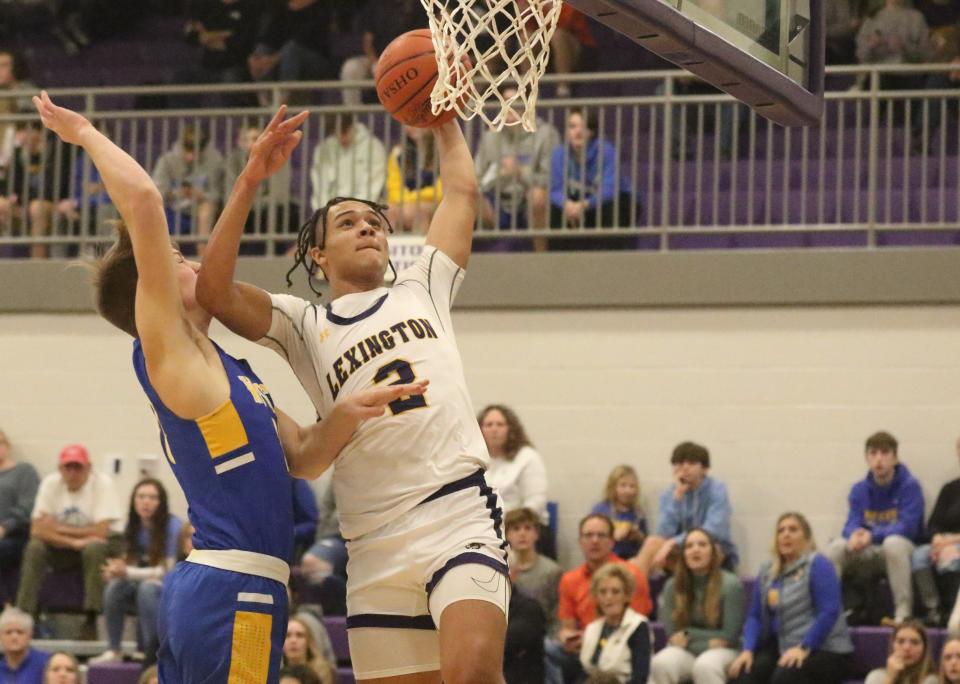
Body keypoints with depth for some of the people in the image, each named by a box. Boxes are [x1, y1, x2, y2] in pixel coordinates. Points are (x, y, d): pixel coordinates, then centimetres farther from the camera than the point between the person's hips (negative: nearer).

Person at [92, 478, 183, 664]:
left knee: (147, 587, -36)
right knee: (114, 586, -25)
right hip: (140, 582, 5)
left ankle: (152, 652, -31)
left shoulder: (172, 525, -16)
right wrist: (118, 570, -22)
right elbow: (129, 562, 3)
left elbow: (169, 570, -18)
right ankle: (113, 650, -19)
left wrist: (128, 572, -26)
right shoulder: (133, 527, 1)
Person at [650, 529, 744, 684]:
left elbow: (729, 636, -8)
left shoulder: (731, 584, -9)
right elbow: (671, 634, 1)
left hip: (722, 651, -3)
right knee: (660, 663, -32)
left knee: (705, 666, -38)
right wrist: (709, 640, -12)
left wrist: (689, 634, -8)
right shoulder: (673, 586, 1)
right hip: (686, 653, 3)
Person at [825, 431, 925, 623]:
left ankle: (903, 613, -34)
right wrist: (855, 535, -27)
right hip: (868, 556, 4)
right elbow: (852, 524, 0)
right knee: (836, 547, -22)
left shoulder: (909, 486, -8)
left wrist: (872, 536, -30)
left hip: (900, 550, -4)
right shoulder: (859, 489, 7)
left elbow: (907, 527, -17)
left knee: (894, 542, -38)